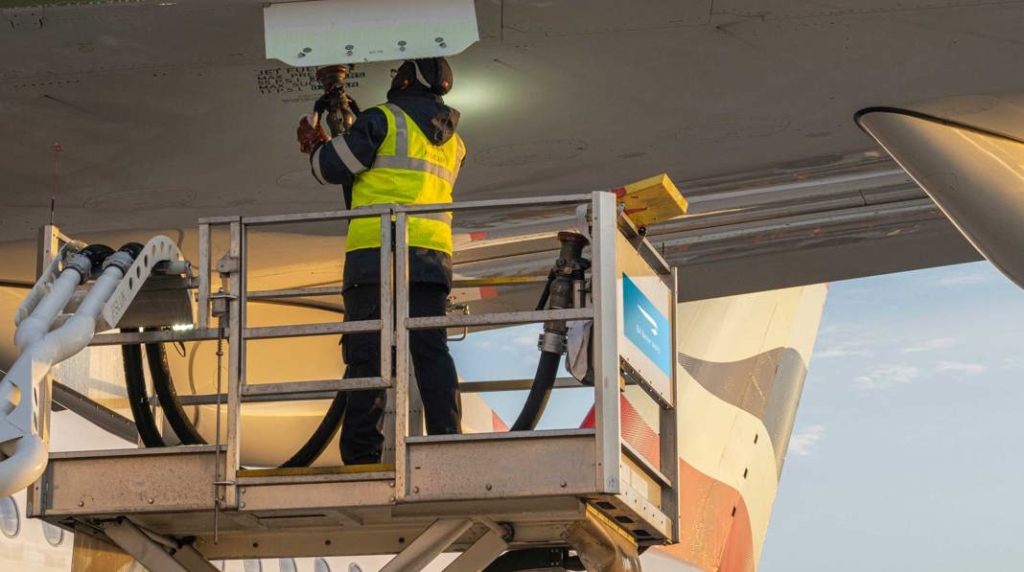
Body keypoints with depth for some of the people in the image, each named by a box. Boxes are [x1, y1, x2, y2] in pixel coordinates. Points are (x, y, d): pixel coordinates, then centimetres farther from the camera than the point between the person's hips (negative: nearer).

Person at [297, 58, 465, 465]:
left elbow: (333, 168, 1)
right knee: (432, 351, 4)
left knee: (367, 352, -6)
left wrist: (317, 148, 24)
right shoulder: (453, 142, 22)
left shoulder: (384, 119, 1)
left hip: (376, 252, -5)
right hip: (433, 256, 5)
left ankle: (361, 454, -11)